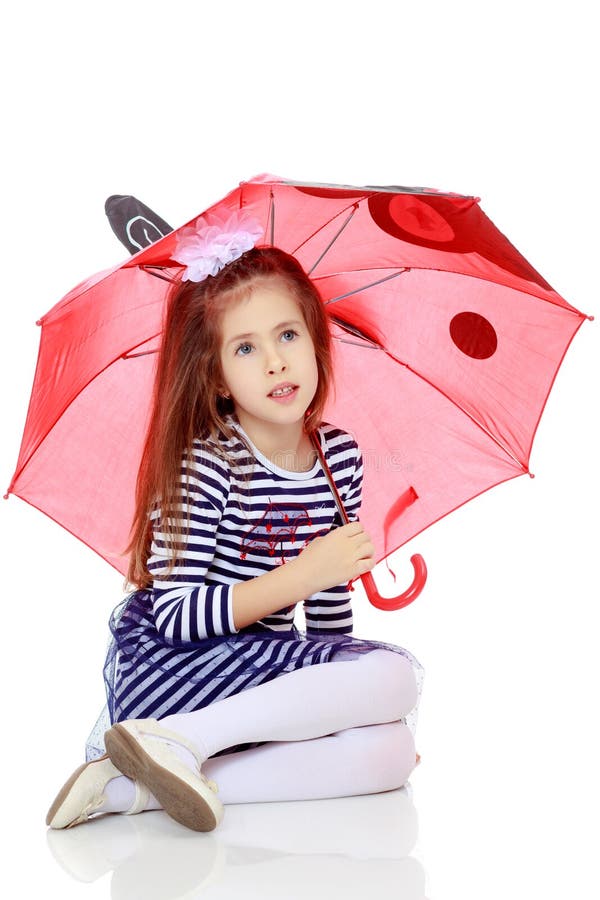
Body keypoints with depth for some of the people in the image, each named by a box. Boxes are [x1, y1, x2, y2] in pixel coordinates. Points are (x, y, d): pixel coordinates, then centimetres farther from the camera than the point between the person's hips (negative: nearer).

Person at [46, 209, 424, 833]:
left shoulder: (340, 456, 5)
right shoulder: (203, 465, -15)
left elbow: (330, 603, 15)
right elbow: (177, 618, -20)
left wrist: (352, 699, 14)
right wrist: (298, 575, -24)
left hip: (264, 673, 7)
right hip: (165, 666, -7)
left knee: (393, 750, -19)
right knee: (400, 673, -21)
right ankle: (178, 740, -26)